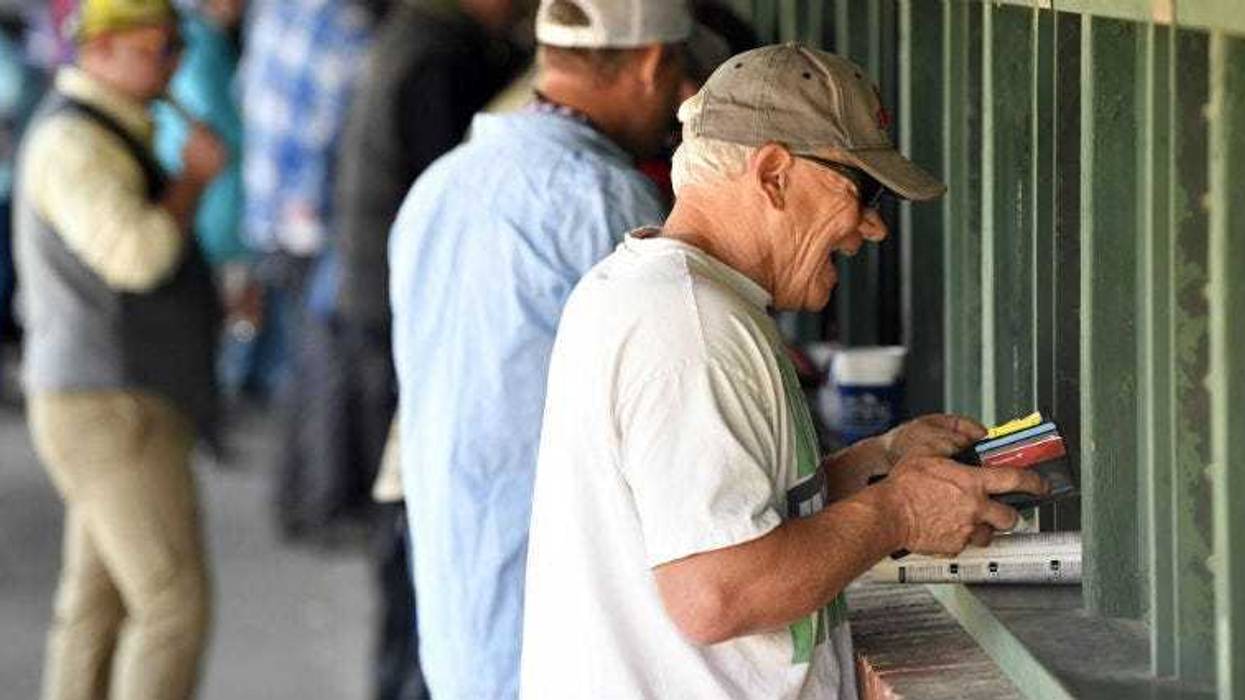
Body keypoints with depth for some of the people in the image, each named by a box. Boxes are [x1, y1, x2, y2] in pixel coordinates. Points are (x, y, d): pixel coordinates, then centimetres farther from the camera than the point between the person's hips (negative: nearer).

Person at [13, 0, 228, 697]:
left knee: (98, 605, 13)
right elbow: (136, 255, -29)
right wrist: (196, 177, -15)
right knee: (175, 606, -11)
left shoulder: (110, 138, 17)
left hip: (122, 405, 10)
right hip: (112, 411, -10)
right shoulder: (74, 142, -16)